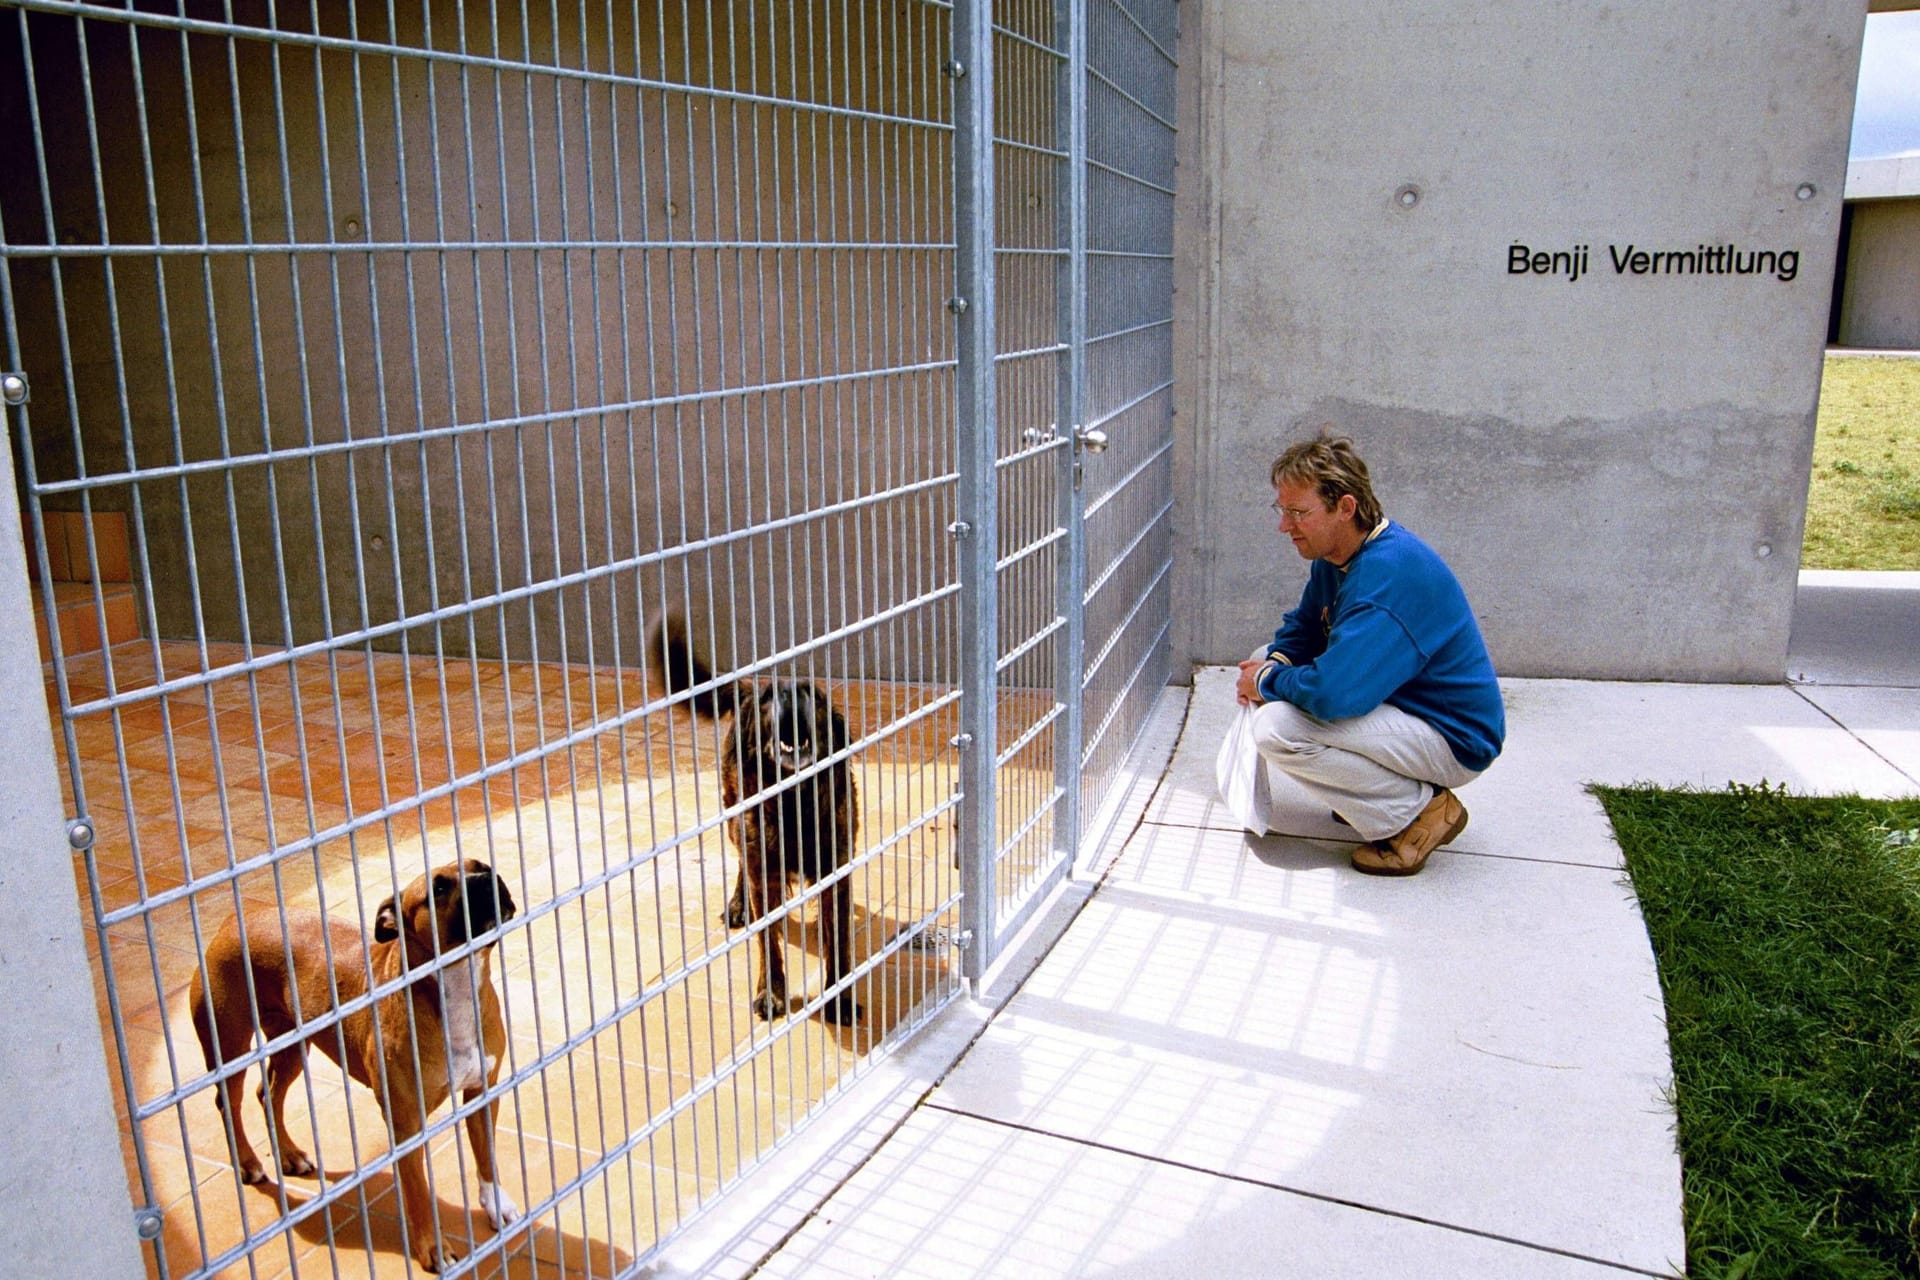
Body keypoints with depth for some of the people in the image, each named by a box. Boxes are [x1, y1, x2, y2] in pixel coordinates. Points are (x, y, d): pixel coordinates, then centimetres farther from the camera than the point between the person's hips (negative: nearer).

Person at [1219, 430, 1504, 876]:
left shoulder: (1392, 572, -30)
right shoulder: (1336, 555, 1)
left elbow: (1332, 693, -37)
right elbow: (1303, 627, 17)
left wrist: (1266, 682, -16)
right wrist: (1273, 664, -7)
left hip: (1455, 741, -10)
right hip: (1404, 704, 10)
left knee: (1277, 727, -27)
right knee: (1267, 659, 14)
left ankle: (1422, 810, -7)